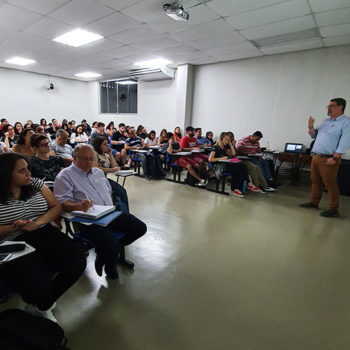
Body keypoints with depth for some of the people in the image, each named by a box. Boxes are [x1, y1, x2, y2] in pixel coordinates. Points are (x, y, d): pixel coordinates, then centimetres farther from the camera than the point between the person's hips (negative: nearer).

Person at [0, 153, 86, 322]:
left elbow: (56, 207, 7)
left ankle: (41, 306, 11)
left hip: (43, 233, 4)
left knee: (77, 263, -17)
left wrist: (37, 222, -9)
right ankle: (39, 303, 16)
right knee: (39, 283, -27)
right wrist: (15, 227, -18)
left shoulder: (36, 184, 8)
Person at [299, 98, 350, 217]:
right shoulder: (326, 121, 18)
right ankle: (314, 202, 26)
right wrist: (311, 127, 3)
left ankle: (333, 209, 6)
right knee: (315, 181, 14)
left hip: (328, 159, -7)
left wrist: (334, 158, -21)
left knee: (330, 184, -4)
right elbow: (315, 136, 22)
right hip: (315, 157, 8)